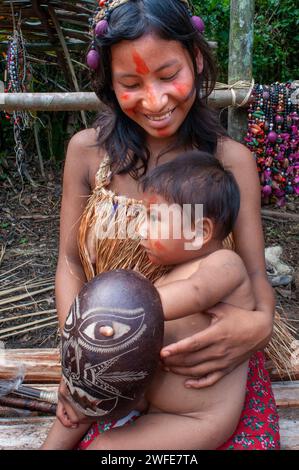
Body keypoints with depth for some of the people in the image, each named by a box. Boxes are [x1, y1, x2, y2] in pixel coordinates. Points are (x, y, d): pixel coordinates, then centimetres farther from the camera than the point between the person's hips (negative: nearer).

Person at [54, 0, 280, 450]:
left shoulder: (232, 160, -9)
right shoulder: (86, 150, -6)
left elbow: (254, 272, -5)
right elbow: (70, 261, -1)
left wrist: (261, 322, -28)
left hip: (208, 369, 0)